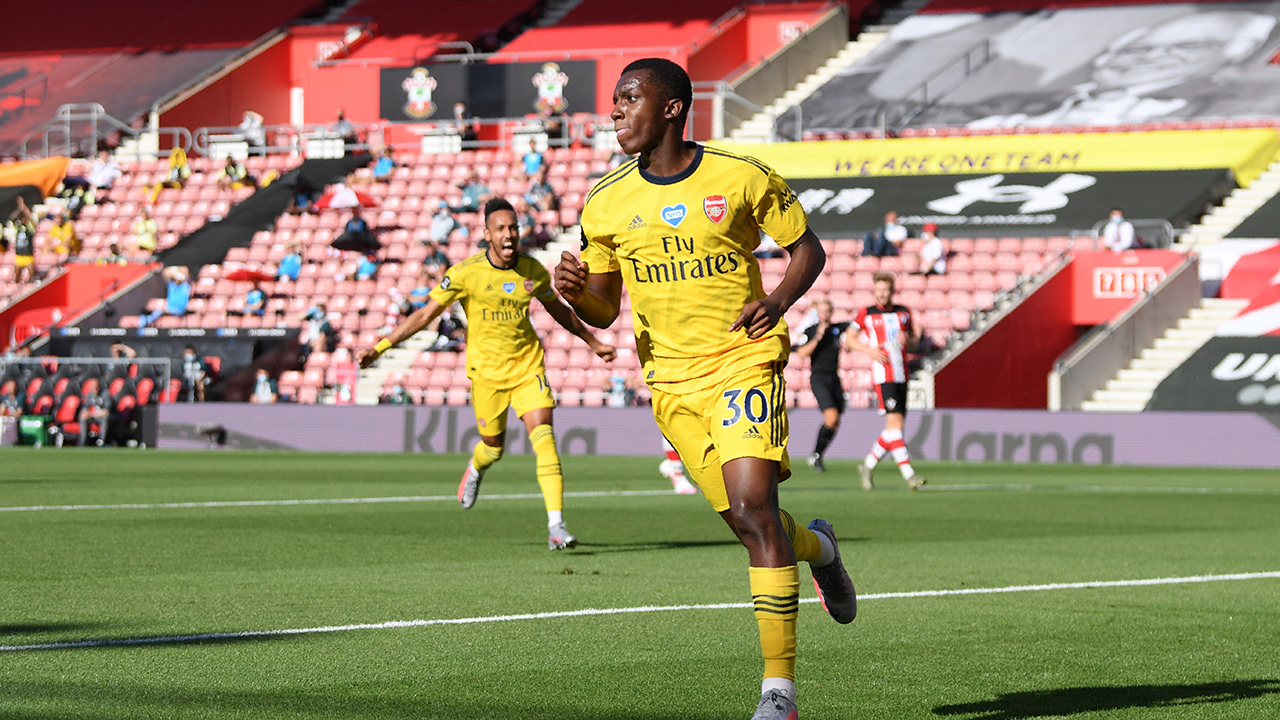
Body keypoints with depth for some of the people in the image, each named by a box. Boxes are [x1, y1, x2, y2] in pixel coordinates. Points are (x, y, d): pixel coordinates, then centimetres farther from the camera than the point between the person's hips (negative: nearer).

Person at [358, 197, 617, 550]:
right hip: (487, 368, -1)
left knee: (544, 436, -15)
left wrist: (594, 342, 28)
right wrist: (379, 347, -12)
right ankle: (475, 470, 49)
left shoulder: (533, 271, -1)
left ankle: (556, 525, -17)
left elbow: (558, 310, 18)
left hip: (528, 364, 1)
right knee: (493, 446, 8)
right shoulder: (466, 273, -12)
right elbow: (425, 314, -7)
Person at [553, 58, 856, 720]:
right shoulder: (605, 204, 3)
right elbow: (604, 310, 10)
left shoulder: (743, 179, -6)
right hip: (670, 380, 4)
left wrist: (779, 300, -13)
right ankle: (815, 547, 41)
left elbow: (808, 249, 6)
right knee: (745, 522, 3)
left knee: (752, 509, -19)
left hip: (744, 361, -4)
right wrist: (574, 292, -13)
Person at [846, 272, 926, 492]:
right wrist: (869, 350, -9)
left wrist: (908, 339, -1)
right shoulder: (866, 314, 3)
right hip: (883, 375, -5)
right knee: (894, 422, -16)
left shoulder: (904, 313, 14)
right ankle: (909, 475, -21)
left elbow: (915, 339, 23)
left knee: (895, 428, 6)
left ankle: (868, 465, 23)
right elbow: (849, 339, 7)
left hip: (902, 376, 5)